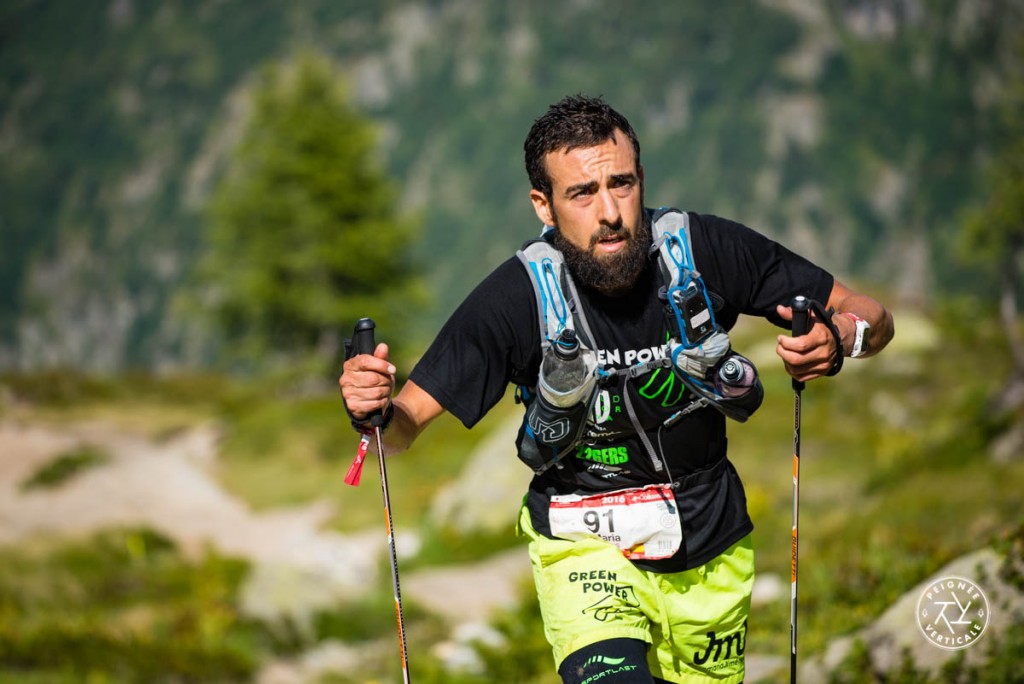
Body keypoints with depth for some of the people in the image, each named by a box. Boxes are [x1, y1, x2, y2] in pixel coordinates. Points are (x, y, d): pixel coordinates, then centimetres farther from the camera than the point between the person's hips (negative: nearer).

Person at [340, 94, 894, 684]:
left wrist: (838, 341, -31)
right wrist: (375, 409, -36)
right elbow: (406, 427, -13)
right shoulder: (516, 297, -20)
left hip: (711, 547, 3)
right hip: (587, 544, -3)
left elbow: (872, 317, -8)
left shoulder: (706, 250, -16)